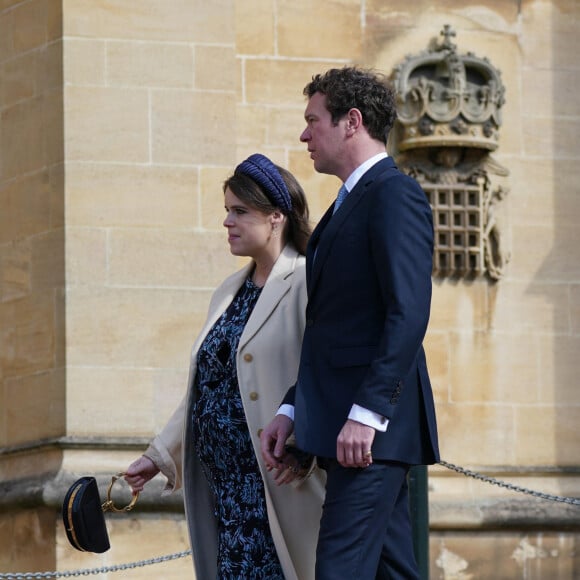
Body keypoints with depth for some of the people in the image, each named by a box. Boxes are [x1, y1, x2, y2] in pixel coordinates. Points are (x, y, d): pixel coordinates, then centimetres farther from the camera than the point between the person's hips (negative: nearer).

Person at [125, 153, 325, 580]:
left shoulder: (306, 284, -6)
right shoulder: (230, 292, 19)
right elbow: (204, 387, 23)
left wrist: (303, 450, -24)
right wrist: (159, 456, 20)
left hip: (277, 485, -8)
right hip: (227, 485, 8)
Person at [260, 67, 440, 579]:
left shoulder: (395, 195, -10)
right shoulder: (348, 205, 21)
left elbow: (408, 316, -19)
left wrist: (367, 413, -24)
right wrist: (292, 410, 15)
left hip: (374, 427, -10)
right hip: (346, 426, 10)